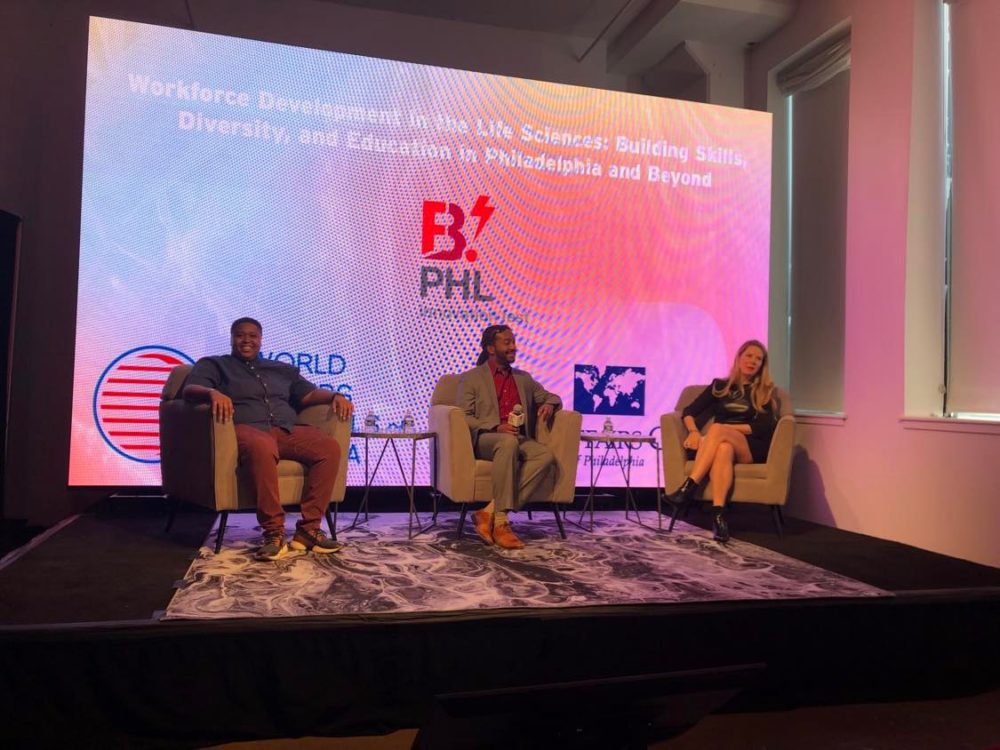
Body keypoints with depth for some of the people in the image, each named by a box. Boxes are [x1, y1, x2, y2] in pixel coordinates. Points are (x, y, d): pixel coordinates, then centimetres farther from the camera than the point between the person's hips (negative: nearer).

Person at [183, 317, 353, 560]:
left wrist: (335, 396, -4)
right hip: (246, 429, -4)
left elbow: (309, 394, 19)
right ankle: (274, 532, -36)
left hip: (287, 430, 5)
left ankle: (308, 529, -23)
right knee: (262, 448, -42)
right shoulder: (213, 364, 19)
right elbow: (190, 389, 0)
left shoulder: (283, 369, 30)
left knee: (330, 447, -26)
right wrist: (213, 393, -25)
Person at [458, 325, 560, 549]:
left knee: (546, 456, -30)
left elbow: (551, 396, 28)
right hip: (485, 440, -4)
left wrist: (549, 404, 2)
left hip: (520, 440, 4)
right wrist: (496, 428, -18)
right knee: (508, 442, -40)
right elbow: (463, 418, -1)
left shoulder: (524, 378, 23)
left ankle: (490, 512, -33)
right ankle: (501, 522, -37)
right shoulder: (471, 378, 9)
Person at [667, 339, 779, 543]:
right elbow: (689, 411, 10)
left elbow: (765, 427, -1)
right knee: (723, 449, -38)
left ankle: (690, 486, -43)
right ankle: (718, 514, -49)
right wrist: (694, 431, -12)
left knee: (718, 429, -35)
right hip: (723, 443, 2)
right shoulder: (720, 386, 19)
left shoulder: (765, 391, 14)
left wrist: (726, 428, -12)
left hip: (751, 448, -1)